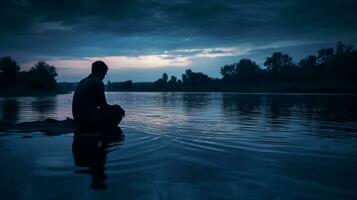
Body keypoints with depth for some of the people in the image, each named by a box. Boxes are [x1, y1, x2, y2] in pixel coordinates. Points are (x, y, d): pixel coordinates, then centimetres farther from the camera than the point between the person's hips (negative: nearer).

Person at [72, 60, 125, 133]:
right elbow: (103, 106, -9)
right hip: (88, 120, -9)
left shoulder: (82, 82, 16)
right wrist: (116, 107, 10)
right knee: (118, 111, 0)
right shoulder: (98, 83, -11)